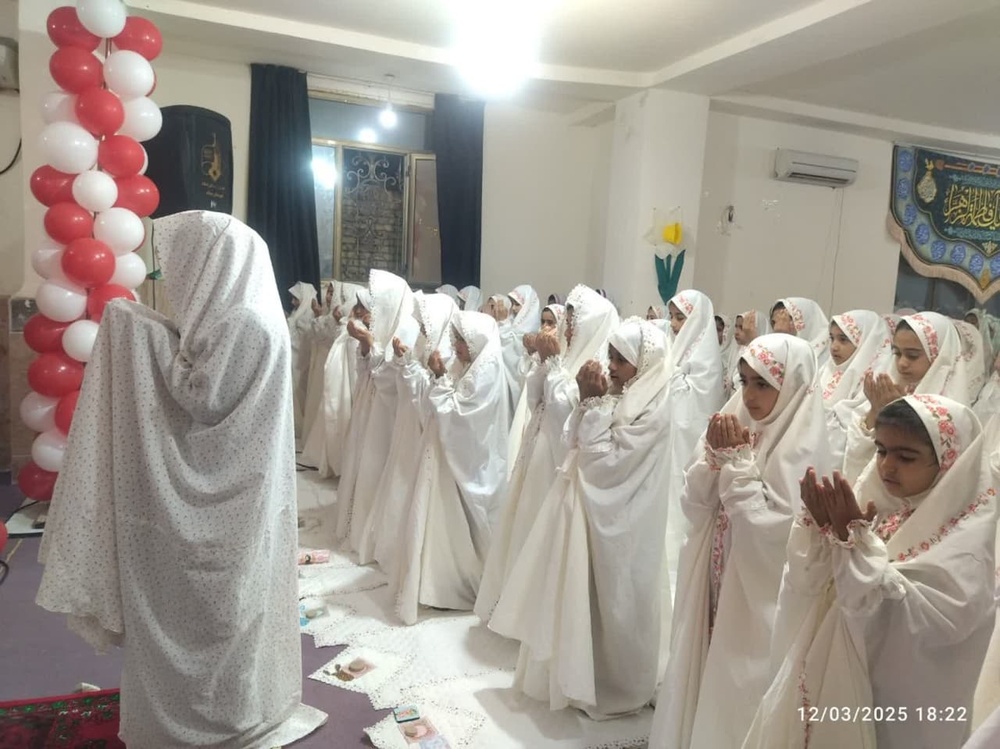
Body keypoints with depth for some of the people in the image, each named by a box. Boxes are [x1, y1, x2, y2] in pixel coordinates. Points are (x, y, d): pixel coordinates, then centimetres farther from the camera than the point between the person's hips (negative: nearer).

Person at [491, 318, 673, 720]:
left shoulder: (653, 408, -20)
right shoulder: (617, 394, 4)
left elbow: (604, 459, -22)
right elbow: (576, 442, 6)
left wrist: (596, 404, -19)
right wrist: (588, 400, -7)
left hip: (617, 517, -8)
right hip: (589, 504, 8)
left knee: (611, 602, 7)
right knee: (576, 595, 18)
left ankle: (615, 687, 27)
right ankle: (577, 672, 36)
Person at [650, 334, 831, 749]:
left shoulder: (803, 449, -17)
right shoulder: (733, 424, 1)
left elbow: (768, 529, -23)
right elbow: (694, 506, 0)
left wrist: (738, 460, -21)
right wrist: (714, 454, -15)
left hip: (757, 600, -6)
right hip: (713, 584, 6)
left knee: (737, 697, 10)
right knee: (698, 684, 19)